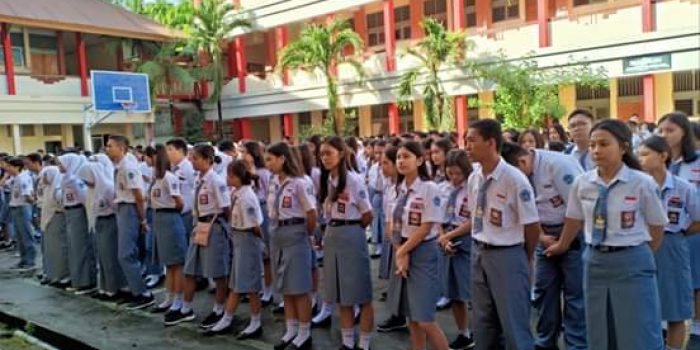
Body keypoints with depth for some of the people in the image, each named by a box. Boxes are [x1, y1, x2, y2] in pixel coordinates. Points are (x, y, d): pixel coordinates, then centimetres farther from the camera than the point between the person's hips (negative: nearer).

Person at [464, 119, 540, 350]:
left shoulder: (515, 179, -20)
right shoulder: (474, 179, 0)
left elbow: (532, 226, -11)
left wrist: (524, 259, 3)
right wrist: (481, 248, 15)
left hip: (506, 255, -6)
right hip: (479, 253, 6)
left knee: (514, 323, 5)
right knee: (482, 320, 19)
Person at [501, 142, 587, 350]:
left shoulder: (558, 164, -21)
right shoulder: (518, 175, -1)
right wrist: (541, 236, -8)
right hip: (545, 235, 7)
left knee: (574, 294, -1)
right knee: (544, 290, 11)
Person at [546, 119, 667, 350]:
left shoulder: (643, 183, -12)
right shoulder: (582, 183, -3)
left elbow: (657, 225, 1)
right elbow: (575, 219, 13)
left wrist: (640, 254, 11)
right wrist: (562, 246, 25)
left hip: (632, 263, -3)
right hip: (595, 262, 4)